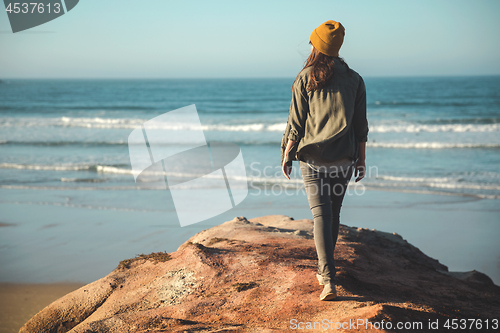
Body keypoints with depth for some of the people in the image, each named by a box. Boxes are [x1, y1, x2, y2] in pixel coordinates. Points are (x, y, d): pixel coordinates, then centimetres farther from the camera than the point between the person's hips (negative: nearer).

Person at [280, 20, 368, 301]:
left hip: (312, 156, -2)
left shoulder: (306, 78, -3)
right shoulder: (354, 80, 3)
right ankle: (325, 269, 31)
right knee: (334, 214, 17)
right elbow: (361, 125, 4)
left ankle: (329, 279, -16)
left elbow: (296, 122, -4)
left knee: (321, 215, -6)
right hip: (343, 158, 3)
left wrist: (286, 156, 3)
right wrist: (361, 159, 11)